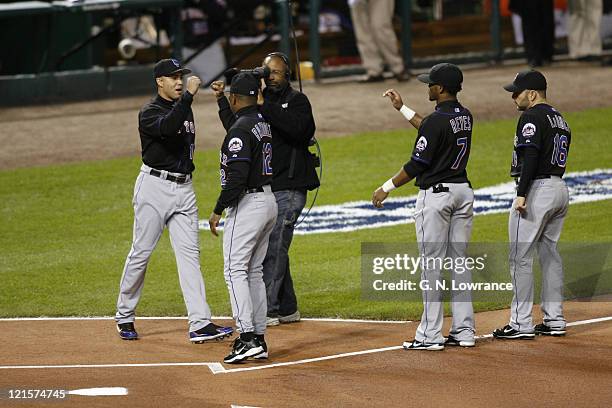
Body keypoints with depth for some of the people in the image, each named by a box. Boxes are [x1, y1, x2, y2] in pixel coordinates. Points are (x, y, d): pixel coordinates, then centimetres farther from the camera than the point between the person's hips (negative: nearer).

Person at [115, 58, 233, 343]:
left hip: (184, 188, 6)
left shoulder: (184, 108, 15)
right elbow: (168, 127, -32)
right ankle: (124, 316, 17)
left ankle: (200, 324, -9)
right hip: (155, 186, -6)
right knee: (141, 252, 1)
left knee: (190, 254, -2)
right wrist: (189, 95, -32)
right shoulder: (150, 112, -9)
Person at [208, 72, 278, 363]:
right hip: (269, 201, 10)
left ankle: (247, 338, -18)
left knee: (235, 270, -9)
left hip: (248, 205, -10)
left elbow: (237, 176, -24)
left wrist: (218, 210, -18)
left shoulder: (240, 129, -17)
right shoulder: (264, 123, 11)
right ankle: (259, 339, 13)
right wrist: (220, 97, 35)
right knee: (254, 272, 14)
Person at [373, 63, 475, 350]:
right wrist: (402, 108, 28)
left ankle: (430, 335, -3)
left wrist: (388, 187, -6)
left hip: (436, 194, -8)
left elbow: (417, 165, -17)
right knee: (459, 261, 12)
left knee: (432, 263, -4)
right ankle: (464, 331, 12)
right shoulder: (465, 117, 8)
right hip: (463, 191, 8)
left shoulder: (436, 120, -18)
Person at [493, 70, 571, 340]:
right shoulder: (559, 119, 18)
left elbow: (530, 156, -22)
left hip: (537, 188, -10)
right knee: (550, 254, 14)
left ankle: (521, 324, -8)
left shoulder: (532, 117, -11)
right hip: (560, 188, 10)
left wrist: (522, 194, -27)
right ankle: (554, 320, 15)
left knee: (520, 257, -6)